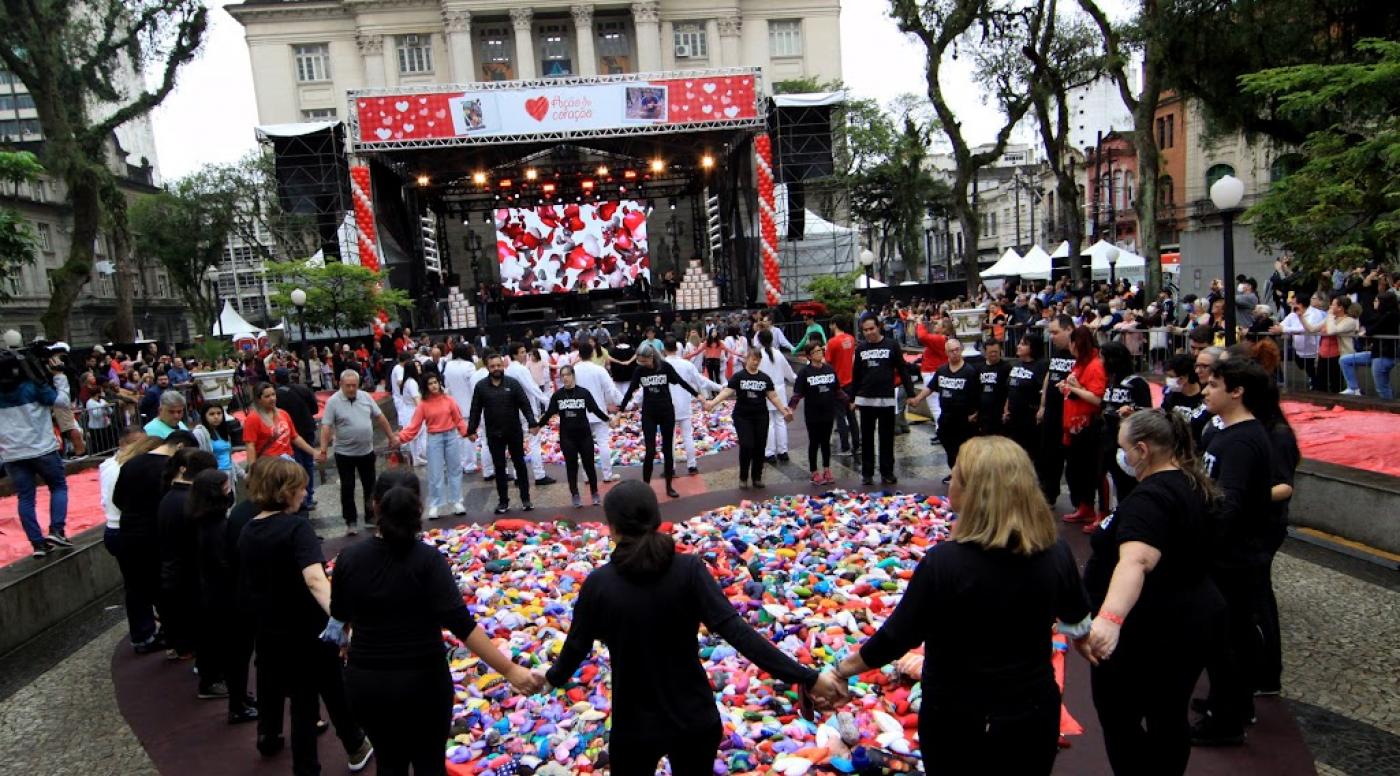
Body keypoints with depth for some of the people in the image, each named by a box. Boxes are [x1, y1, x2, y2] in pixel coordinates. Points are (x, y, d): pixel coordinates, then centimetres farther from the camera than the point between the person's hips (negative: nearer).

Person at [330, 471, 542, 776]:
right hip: (421, 679, -3)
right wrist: (509, 670, -25)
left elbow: (340, 617, 8)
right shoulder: (427, 559, -19)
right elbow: (460, 623, -26)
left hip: (364, 680, 3)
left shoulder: (349, 558, -9)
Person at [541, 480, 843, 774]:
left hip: (635, 725, -1)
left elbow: (576, 647, -4)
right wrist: (807, 677, -22)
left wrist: (554, 678, 19)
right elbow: (736, 631, -24)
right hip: (694, 718, 1)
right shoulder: (689, 569, -17)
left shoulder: (599, 584, -17)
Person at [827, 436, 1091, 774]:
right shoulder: (1056, 553, -13)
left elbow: (895, 639, -20)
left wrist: (842, 669, -6)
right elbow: (1078, 622, 6)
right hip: (1035, 715, 3)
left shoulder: (945, 561, -27)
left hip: (959, 721, -3)